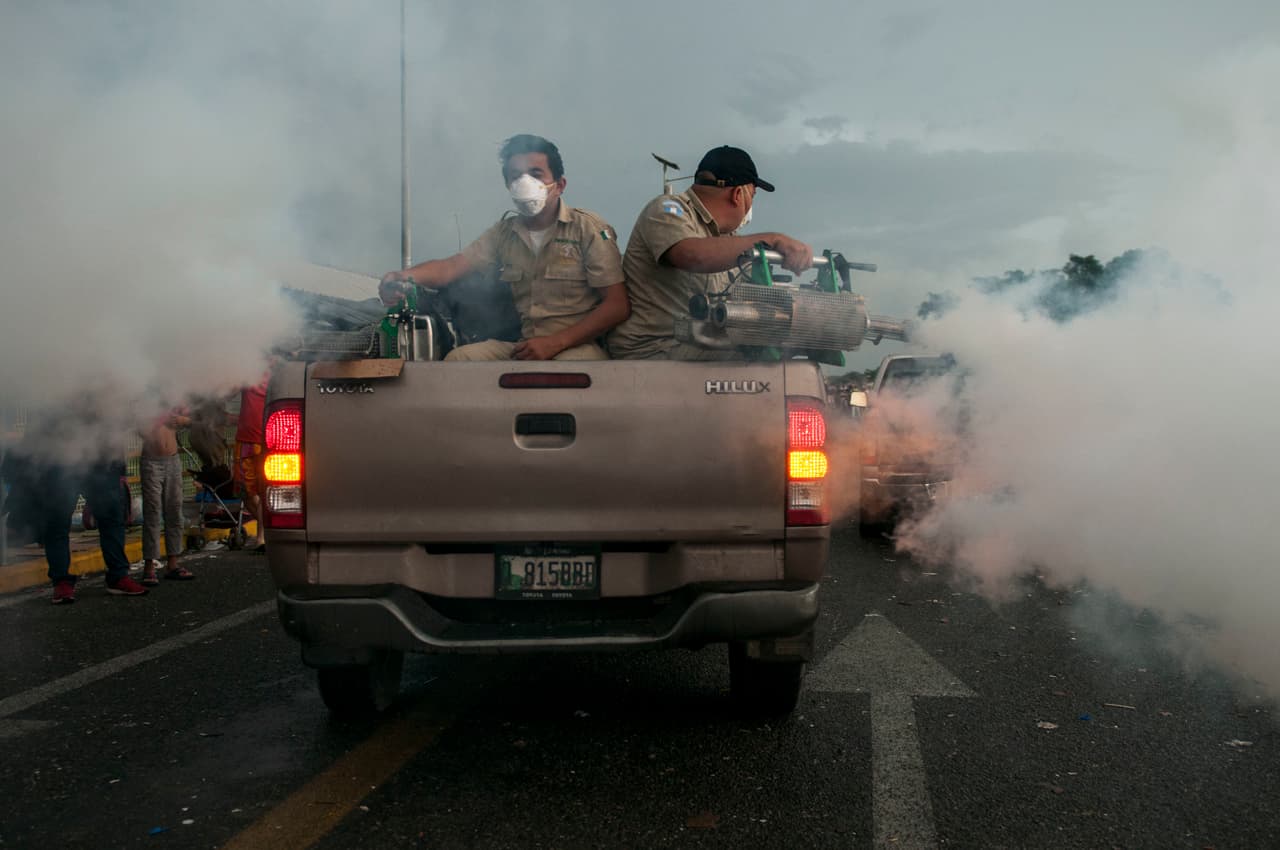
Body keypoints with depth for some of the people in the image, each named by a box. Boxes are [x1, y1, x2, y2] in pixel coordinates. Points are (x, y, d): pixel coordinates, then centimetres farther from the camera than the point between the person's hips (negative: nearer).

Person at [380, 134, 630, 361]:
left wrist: (555, 343, -16)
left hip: (577, 346, -5)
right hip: (522, 346, 5)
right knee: (457, 359, -20)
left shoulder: (588, 229, -2)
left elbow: (618, 305, -9)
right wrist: (403, 276, -20)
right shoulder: (504, 232, 14)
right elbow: (453, 265, 3)